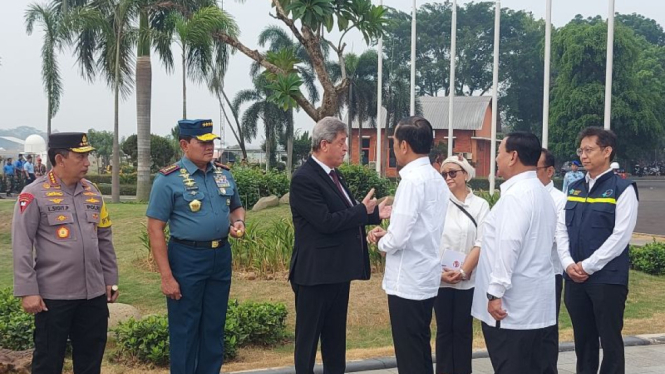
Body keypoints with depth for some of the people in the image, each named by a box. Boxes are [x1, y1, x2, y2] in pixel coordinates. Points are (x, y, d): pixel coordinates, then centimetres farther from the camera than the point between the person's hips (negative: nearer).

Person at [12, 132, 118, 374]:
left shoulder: (92, 192, 9)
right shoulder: (34, 195, -8)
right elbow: (21, 248, -10)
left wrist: (111, 280, 13)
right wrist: (28, 291, -14)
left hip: (94, 294, 5)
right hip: (53, 296, -5)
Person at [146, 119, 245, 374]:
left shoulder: (224, 175, 8)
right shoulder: (169, 179, -10)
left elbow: (236, 207, 24)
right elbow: (155, 229, -11)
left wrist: (238, 222, -2)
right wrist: (167, 276, -16)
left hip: (221, 257, 5)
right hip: (187, 258, -5)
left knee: (214, 328, 15)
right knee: (184, 330, 4)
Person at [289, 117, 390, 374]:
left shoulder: (333, 174, 11)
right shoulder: (304, 178, -18)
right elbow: (326, 222, -24)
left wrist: (376, 214, 4)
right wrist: (363, 210, -13)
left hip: (338, 269, 9)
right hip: (316, 271, -9)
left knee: (336, 334, 18)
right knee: (309, 334, 4)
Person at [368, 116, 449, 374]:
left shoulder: (412, 180, -19)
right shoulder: (437, 179, 8)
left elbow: (398, 239, -22)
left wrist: (382, 242, -2)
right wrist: (388, 233, 7)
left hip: (407, 282, -9)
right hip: (427, 279, 9)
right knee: (421, 350, 17)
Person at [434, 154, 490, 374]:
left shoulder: (480, 205, 1)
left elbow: (481, 243, -4)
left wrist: (463, 271, -13)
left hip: (468, 280, -1)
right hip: (440, 278, 1)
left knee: (463, 329, 5)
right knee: (444, 329, 6)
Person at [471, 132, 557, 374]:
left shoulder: (516, 195, -16)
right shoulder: (540, 192, 15)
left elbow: (508, 245, -24)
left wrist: (496, 292, -22)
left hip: (513, 304, -10)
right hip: (534, 303, 10)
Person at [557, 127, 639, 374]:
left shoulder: (623, 188, -6)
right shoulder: (574, 189, 12)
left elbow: (620, 236, -13)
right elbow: (562, 229, 10)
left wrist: (588, 266, -14)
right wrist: (568, 264, -5)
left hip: (608, 278, -5)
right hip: (574, 278, 6)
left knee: (610, 340, 2)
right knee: (583, 338, 14)